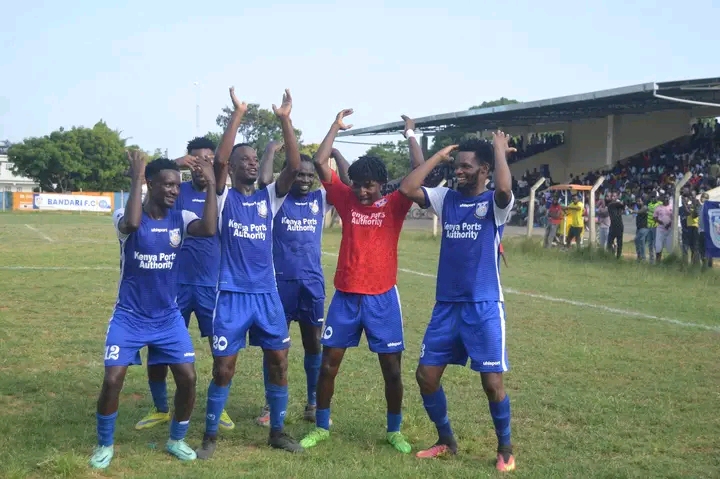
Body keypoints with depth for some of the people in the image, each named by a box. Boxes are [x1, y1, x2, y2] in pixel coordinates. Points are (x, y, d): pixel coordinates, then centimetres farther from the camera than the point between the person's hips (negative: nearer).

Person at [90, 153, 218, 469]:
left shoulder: (180, 218, -4)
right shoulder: (125, 217, -13)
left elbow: (209, 230, -26)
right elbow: (132, 223, -40)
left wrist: (211, 185, -25)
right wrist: (136, 178, -33)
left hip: (168, 317, 3)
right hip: (129, 317, -3)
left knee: (188, 378, -3)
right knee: (112, 380, -9)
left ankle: (177, 440, 20)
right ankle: (105, 445, 14)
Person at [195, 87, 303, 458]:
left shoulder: (269, 197, 7)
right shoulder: (224, 197, -2)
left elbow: (294, 166, -7)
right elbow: (219, 160, -20)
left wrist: (285, 120, -14)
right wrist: (237, 114, -22)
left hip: (267, 294, 4)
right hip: (232, 295, -4)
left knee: (279, 363, 7)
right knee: (223, 369, 0)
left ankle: (277, 431, 22)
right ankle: (210, 436, 15)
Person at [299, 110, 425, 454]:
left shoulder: (394, 205, -1)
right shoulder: (346, 200, 3)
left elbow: (420, 172, -13)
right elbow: (320, 162, -2)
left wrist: (411, 136, -5)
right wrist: (336, 127, 2)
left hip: (382, 297, -2)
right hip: (345, 295, 2)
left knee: (391, 367, 4)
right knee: (328, 363, 6)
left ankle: (394, 431, 20)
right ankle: (321, 427, 21)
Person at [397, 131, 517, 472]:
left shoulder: (495, 203, -6)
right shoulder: (447, 198, 7)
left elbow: (504, 189, -30)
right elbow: (407, 189, -5)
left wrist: (500, 150, -15)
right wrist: (439, 156, -1)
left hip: (484, 306, -5)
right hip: (446, 305, 5)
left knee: (492, 381, -4)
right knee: (426, 374, 6)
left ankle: (505, 449, 18)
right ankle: (446, 441, 26)